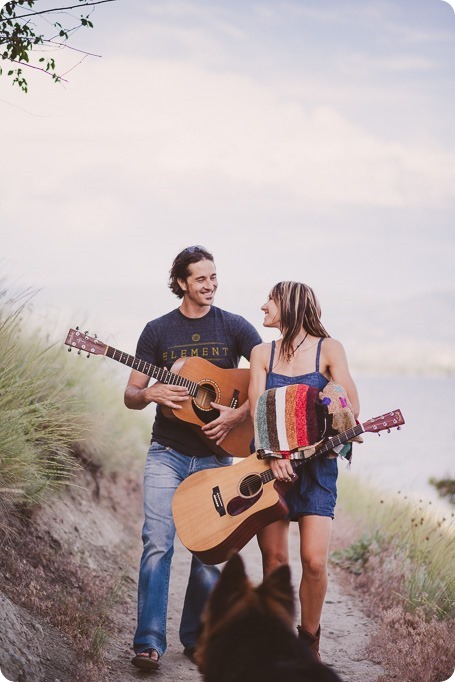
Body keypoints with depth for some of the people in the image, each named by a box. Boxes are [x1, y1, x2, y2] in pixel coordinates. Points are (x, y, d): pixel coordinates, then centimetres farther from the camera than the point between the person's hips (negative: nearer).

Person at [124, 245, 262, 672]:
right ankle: (149, 642, -9)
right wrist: (151, 393, -15)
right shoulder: (158, 331, 5)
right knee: (158, 543, -10)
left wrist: (239, 414, -17)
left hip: (215, 454, 0)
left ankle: (196, 638, 15)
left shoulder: (234, 327, 3)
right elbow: (130, 396, 8)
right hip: (167, 454, 0)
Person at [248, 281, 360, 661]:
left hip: (316, 463, -2)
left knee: (315, 560, -11)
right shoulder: (262, 354, 9)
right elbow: (257, 410, -3)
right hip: (267, 461, 2)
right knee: (274, 558, -1)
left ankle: (309, 641, 9)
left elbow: (350, 409, -6)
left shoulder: (329, 350, 1)